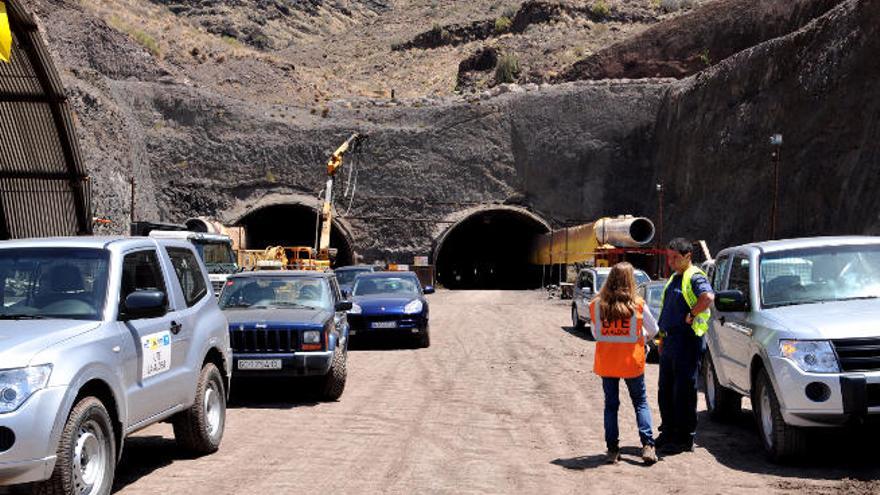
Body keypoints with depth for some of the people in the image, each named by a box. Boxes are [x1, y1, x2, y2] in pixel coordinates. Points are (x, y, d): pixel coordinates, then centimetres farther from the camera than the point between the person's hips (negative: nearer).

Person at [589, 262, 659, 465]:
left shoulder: (597, 304, -7)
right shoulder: (637, 304, -10)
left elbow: (594, 332, 4)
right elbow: (653, 330, 1)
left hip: (606, 362, 1)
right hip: (631, 362, -1)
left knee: (610, 404, 12)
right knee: (640, 402, 13)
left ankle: (612, 449, 11)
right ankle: (647, 446, 3)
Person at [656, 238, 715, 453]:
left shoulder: (695, 278, -12)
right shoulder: (674, 278, 18)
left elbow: (708, 298, -33)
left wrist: (691, 315, -21)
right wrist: (663, 339, 22)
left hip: (687, 342, -10)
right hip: (670, 342, 10)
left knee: (684, 392, -4)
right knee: (665, 391, 14)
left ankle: (684, 439, 3)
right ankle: (668, 433, 25)